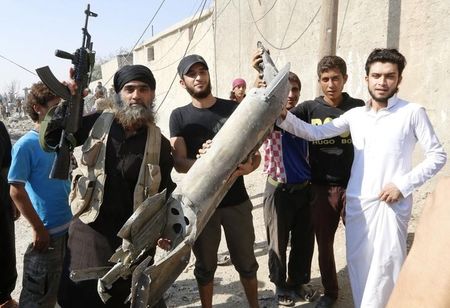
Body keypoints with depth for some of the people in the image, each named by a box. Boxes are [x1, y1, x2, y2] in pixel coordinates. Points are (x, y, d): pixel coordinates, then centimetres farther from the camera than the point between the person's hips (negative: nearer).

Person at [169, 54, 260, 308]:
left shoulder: (234, 109, -1)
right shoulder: (179, 116, 0)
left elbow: (255, 152, -1)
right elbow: (179, 163, -10)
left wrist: (249, 166, -24)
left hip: (237, 200, 0)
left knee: (246, 262, 14)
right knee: (205, 265, 16)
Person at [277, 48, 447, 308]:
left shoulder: (413, 113, -4)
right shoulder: (355, 115, 7)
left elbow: (438, 155, -2)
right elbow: (314, 133, 4)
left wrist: (404, 184, -12)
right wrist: (283, 116, -10)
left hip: (392, 204, -4)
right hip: (356, 202, 4)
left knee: (385, 265, 1)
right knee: (358, 262, 12)